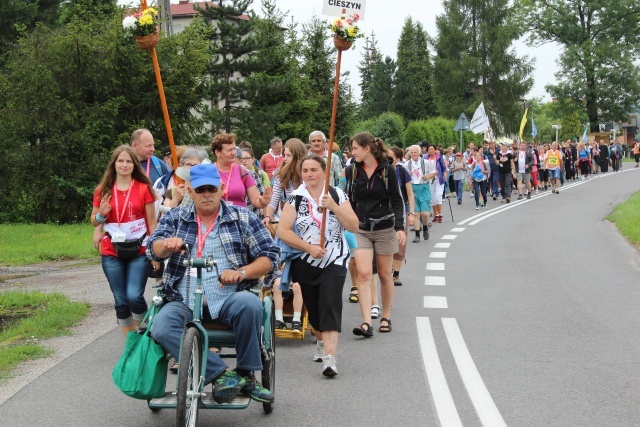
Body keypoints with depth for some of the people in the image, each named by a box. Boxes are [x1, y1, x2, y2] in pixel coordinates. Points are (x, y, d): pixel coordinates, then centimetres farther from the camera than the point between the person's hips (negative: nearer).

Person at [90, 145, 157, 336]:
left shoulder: (143, 188, 0)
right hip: (112, 254, 2)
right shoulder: (103, 190, 5)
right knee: (121, 301, 4)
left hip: (139, 251, -2)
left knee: (134, 296, -15)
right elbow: (94, 221, 14)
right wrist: (102, 214, -9)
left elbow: (152, 222, 2)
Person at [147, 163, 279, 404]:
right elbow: (153, 250, 1)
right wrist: (167, 244, -24)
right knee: (161, 328, -30)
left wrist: (241, 272, -14)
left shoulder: (243, 218, 9)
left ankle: (247, 375, -17)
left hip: (228, 300, -1)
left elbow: (270, 256, 4)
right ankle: (221, 373, -23)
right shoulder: (175, 218, 14)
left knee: (249, 303, -35)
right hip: (184, 303, 1)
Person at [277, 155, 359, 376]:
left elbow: (354, 227, -7)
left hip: (334, 261, -2)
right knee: (313, 308, 12)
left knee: (330, 306, -16)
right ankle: (322, 342, 40)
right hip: (305, 262, 2)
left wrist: (334, 207, -19)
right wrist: (309, 247, -17)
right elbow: (283, 231, -9)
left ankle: (329, 358, -23)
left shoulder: (337, 194, -1)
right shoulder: (296, 198, -1)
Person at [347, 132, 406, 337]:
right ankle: (367, 323, -15)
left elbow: (397, 200, -3)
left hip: (384, 228, -2)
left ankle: (386, 317, 24)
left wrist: (400, 227, -13)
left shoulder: (387, 170, -5)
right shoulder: (352, 171, 3)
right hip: (361, 230, 2)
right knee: (363, 274, -11)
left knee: (385, 275, 8)